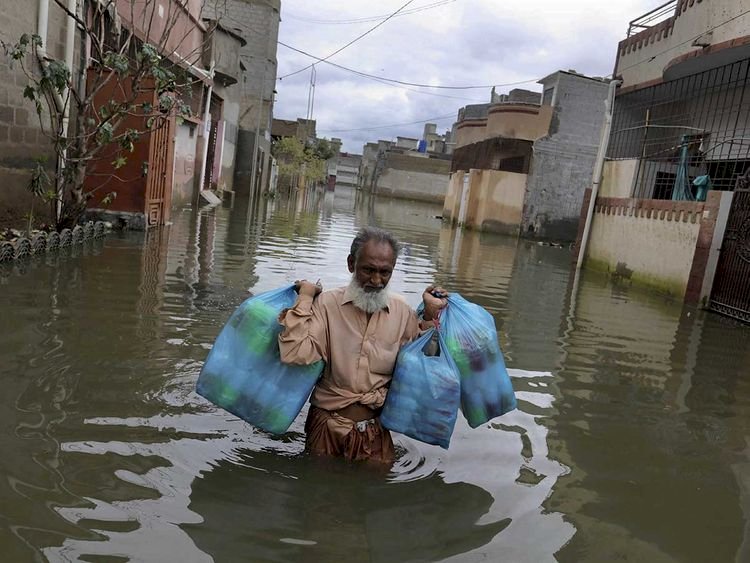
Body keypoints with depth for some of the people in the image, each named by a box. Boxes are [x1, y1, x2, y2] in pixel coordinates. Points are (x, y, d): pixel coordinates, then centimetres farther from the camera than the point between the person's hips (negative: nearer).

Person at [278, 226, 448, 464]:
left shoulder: (403, 312, -1)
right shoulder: (326, 303, -11)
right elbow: (295, 354, -23)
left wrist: (430, 317, -4)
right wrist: (305, 298, -19)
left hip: (375, 431, 2)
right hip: (327, 425, -2)